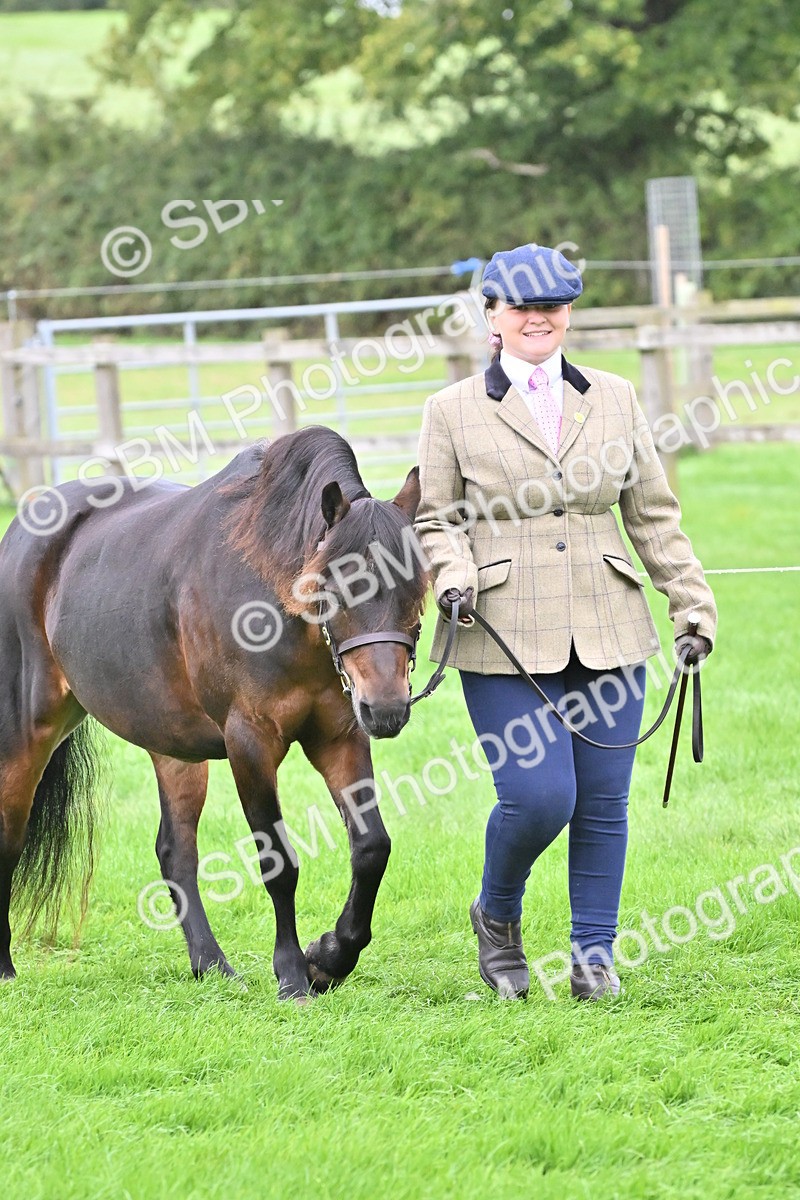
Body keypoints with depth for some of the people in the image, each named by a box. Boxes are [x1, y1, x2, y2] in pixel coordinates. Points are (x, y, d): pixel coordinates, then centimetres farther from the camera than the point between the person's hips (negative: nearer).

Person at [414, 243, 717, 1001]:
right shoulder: (453, 412, 4)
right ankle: (496, 916, 16)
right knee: (538, 795, -13)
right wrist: (453, 575, -12)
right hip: (506, 642, -3)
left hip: (607, 637, 3)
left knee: (604, 800, 2)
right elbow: (434, 517, 7)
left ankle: (595, 952, 16)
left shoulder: (614, 399, 12)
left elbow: (653, 515, 15)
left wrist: (691, 603, 11)